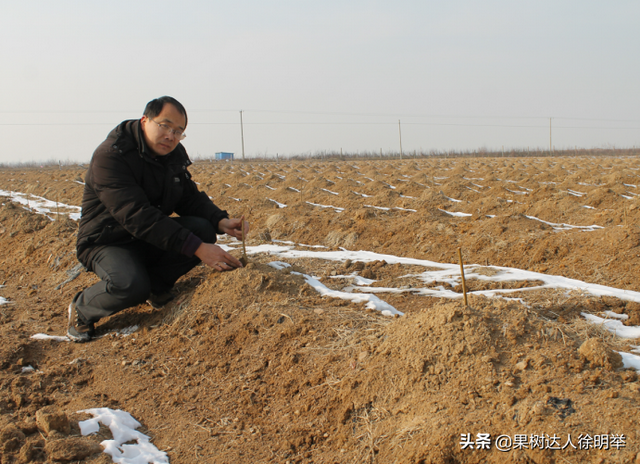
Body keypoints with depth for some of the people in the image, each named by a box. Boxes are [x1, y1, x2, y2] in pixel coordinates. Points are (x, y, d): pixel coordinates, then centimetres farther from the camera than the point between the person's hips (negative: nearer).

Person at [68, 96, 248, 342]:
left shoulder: (174, 154, 1)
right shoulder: (110, 156, -25)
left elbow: (191, 198, 5)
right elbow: (137, 216, -34)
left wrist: (221, 221, -19)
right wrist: (196, 248, -40)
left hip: (151, 241, 7)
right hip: (108, 243, -6)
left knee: (203, 229, -19)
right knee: (131, 287, -36)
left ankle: (156, 283, 3)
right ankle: (82, 308, -3)